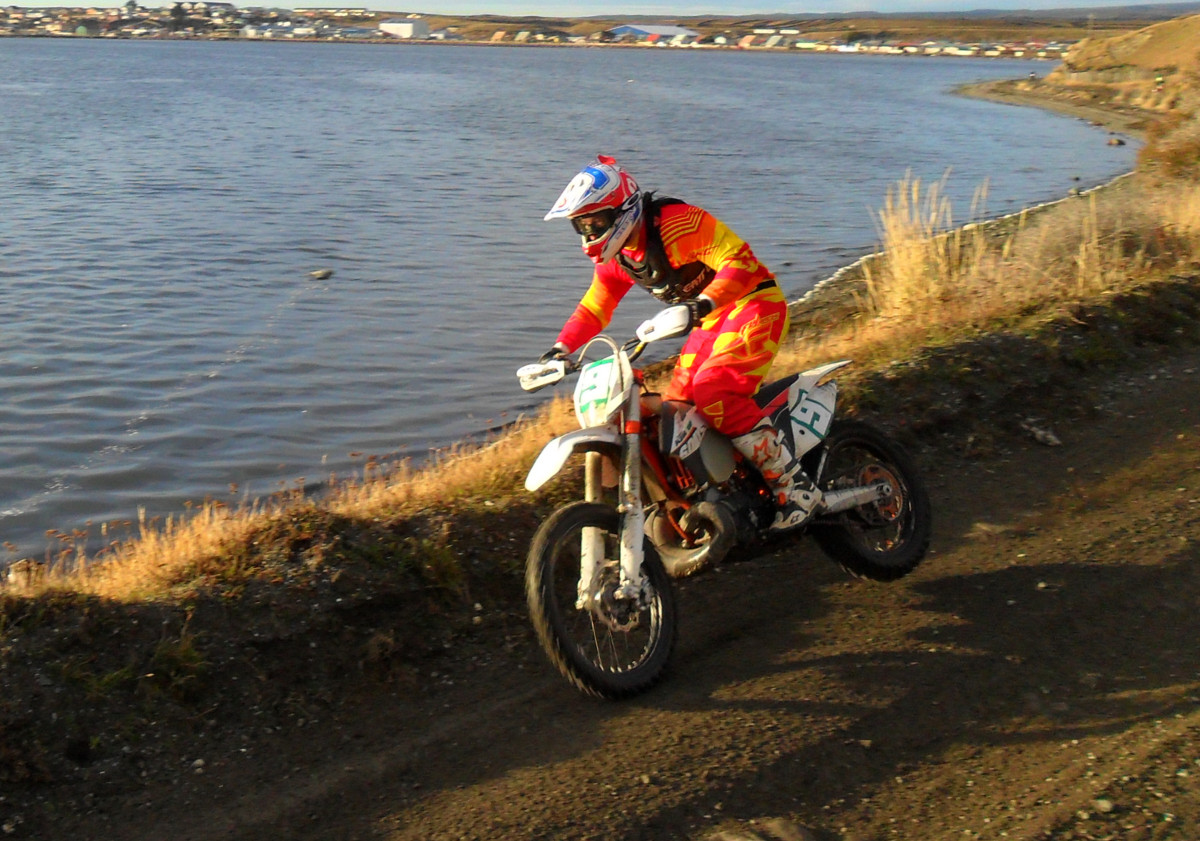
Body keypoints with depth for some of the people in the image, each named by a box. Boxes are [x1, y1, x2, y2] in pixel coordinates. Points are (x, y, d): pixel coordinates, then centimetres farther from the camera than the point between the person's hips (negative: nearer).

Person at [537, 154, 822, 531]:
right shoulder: (615, 255, 5)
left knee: (714, 392, -27)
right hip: (711, 320, 10)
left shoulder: (675, 222, -22)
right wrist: (562, 347, -2)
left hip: (752, 303, -9)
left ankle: (795, 485, -22)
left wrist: (706, 301, -43)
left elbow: (739, 258, -27)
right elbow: (595, 305, 13)